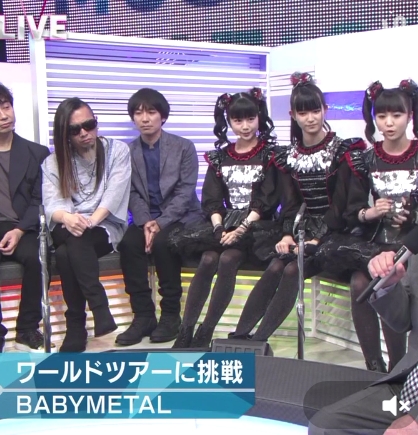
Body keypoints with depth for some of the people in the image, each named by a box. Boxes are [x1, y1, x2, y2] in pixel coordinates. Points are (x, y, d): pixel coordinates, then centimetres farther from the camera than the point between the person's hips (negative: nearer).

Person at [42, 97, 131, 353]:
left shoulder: (118, 150, 4)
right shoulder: (53, 162, 10)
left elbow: (114, 194, -9)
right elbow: (51, 204, -6)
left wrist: (89, 221, -27)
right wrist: (67, 218, -31)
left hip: (106, 227, -2)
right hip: (67, 230, 2)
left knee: (66, 253, -32)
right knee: (72, 240, -35)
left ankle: (76, 326, -27)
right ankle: (100, 310, -33)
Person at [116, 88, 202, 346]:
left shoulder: (184, 147, 0)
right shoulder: (128, 152, 9)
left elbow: (185, 191, -9)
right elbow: (132, 194, 2)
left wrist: (161, 224, -21)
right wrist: (145, 223, -18)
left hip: (181, 217, -3)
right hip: (146, 220, 3)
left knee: (163, 242, -33)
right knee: (128, 243, -28)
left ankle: (171, 314, -18)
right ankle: (143, 314, -18)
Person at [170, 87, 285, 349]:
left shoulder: (270, 155, 1)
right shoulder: (219, 157, 12)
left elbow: (267, 201, -8)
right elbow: (211, 201, 5)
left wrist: (241, 228, -19)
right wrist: (219, 228, -13)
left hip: (256, 227, -3)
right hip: (226, 224, 3)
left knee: (227, 259, -30)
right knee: (208, 260, -26)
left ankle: (205, 333, -24)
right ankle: (185, 332, -23)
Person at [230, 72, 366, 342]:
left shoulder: (342, 151, -6)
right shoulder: (289, 155, 8)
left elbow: (340, 205, -11)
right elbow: (292, 203, 6)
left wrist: (317, 240, -19)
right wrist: (287, 234, -12)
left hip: (332, 231, -4)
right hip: (302, 228, 4)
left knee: (292, 269, -27)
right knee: (275, 267, -21)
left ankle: (258, 340, -27)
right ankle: (239, 336, -23)